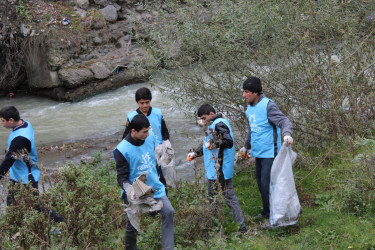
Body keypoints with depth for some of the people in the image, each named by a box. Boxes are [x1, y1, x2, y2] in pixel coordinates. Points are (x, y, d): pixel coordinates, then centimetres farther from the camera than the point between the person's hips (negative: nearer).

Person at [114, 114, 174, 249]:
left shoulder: (150, 136, -6)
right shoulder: (122, 150, -20)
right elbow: (122, 177, -17)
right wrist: (128, 189, -36)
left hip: (155, 187, 4)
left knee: (169, 212, -11)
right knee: (132, 225, 8)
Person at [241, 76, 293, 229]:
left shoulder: (268, 105, -15)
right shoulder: (249, 109, 11)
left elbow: (284, 121, -23)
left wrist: (287, 134, -44)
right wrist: (246, 146, 35)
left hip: (269, 152, -9)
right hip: (258, 153, 9)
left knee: (266, 182, -9)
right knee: (260, 182, 14)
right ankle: (266, 212, 28)